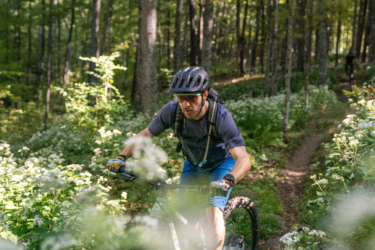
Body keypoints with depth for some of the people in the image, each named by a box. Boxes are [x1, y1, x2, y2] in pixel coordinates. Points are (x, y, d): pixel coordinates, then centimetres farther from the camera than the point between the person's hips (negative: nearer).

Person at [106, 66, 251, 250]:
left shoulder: (220, 116, -36)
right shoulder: (172, 110, -26)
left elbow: (244, 159, -42)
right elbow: (145, 134, -11)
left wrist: (228, 181, -61)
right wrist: (121, 157, -25)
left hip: (221, 164, -4)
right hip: (193, 165, 4)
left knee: (213, 213, -23)